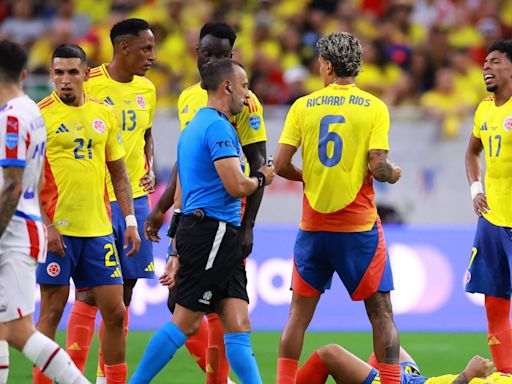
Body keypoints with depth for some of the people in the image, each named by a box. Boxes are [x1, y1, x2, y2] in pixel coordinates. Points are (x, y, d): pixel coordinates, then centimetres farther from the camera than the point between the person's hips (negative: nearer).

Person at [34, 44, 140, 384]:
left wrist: (131, 220, 10)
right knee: (51, 311, -3)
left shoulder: (104, 113, 10)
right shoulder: (40, 114, -5)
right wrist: (46, 225, -15)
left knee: (115, 311, 5)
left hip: (98, 228, 5)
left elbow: (118, 171, 17)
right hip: (57, 229, -5)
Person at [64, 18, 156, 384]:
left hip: (135, 199, 7)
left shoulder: (146, 89, 10)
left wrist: (150, 171, 7)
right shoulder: (90, 86, -11)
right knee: (90, 292, -7)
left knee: (124, 292, 9)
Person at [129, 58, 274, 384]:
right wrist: (262, 178, 3)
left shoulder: (195, 126, 21)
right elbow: (236, 186, -19)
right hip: (214, 231, -10)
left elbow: (182, 197, 23)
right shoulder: (218, 127, -10)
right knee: (184, 322, -6)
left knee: (238, 323, 1)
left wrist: (178, 252, 25)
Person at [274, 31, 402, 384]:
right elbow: (378, 167, -13)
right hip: (359, 226, -2)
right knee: (381, 313, 4)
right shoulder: (374, 108, -5)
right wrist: (394, 174, 9)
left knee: (299, 313, 11)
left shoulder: (303, 106, 0)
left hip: (313, 226, 2)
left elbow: (281, 165, -3)